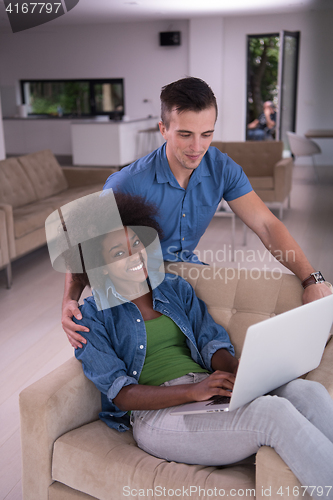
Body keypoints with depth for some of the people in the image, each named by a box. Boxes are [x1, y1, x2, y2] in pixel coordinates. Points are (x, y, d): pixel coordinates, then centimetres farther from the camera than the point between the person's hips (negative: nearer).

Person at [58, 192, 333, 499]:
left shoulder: (176, 288, 18)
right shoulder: (93, 316, 3)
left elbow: (212, 342, 11)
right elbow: (121, 393, -6)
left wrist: (238, 371, -14)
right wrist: (193, 391, -21)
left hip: (214, 391, 5)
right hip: (159, 411, -5)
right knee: (274, 412, -31)